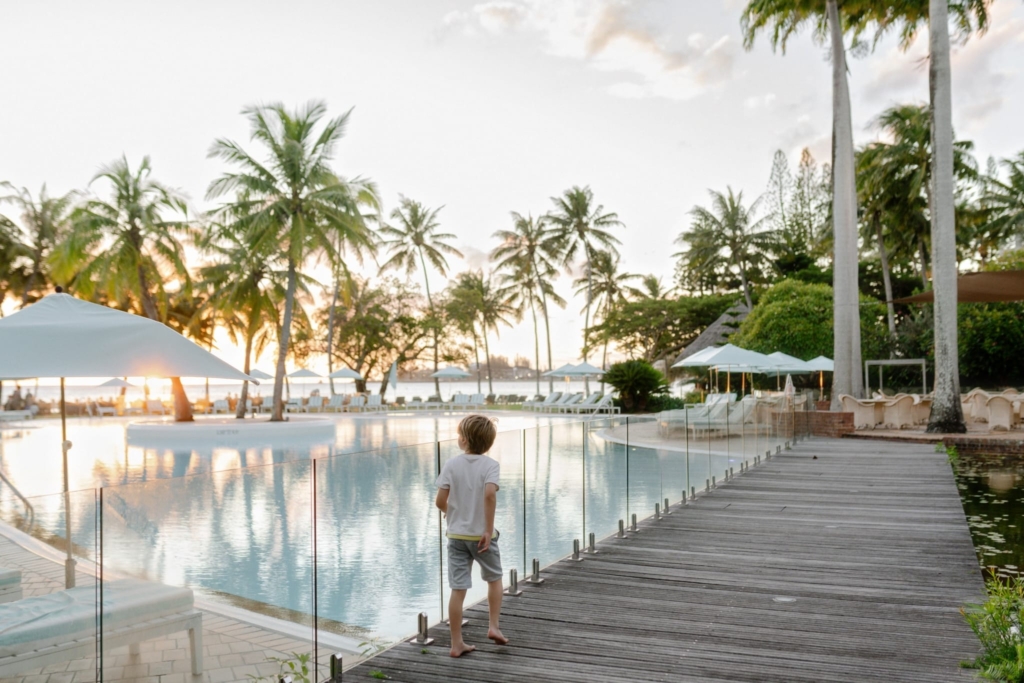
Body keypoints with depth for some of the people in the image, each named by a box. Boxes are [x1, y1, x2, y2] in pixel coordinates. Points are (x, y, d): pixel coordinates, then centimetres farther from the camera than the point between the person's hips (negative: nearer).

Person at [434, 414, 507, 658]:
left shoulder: (452, 464, -3)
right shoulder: (491, 465, -9)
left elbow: (440, 501, -7)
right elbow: (489, 494, -26)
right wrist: (489, 529, -21)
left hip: (456, 535, 2)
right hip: (481, 535, -2)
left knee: (458, 589, 5)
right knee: (494, 578, 23)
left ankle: (457, 643, 10)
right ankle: (493, 626, 21)